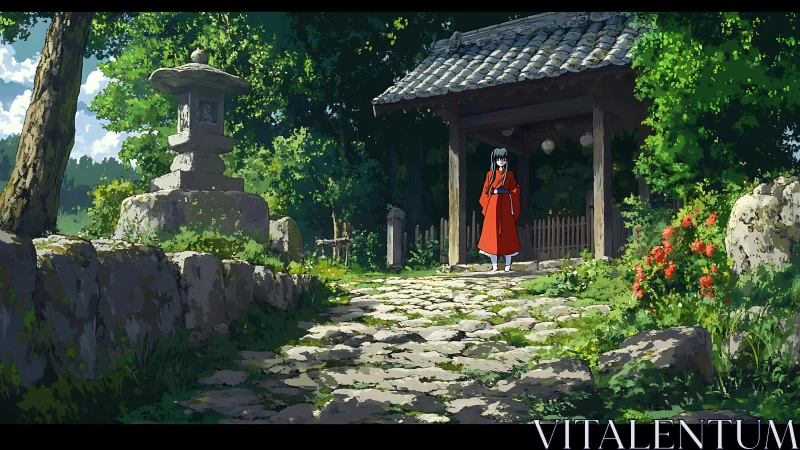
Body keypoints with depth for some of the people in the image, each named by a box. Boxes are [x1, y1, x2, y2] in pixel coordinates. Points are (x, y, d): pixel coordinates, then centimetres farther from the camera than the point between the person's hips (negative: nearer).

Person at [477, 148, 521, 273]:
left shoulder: (509, 174, 8)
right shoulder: (490, 174, 10)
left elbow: (514, 190, 5)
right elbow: (486, 191, 8)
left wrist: (512, 208, -5)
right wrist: (486, 207, -3)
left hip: (506, 205, -1)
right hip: (493, 205, 1)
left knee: (507, 233, -1)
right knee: (492, 233, -3)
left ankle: (508, 265, 3)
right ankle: (494, 266, 0)